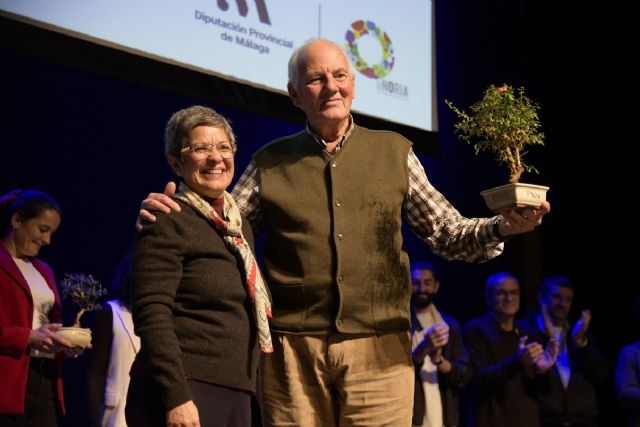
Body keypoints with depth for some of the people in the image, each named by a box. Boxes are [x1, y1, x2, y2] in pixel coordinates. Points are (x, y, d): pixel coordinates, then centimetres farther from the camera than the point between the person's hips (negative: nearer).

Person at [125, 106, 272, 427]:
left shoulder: (241, 227, 18)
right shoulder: (167, 222, -5)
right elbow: (151, 313, -14)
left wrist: (250, 385, 17)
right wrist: (176, 397, -22)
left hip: (236, 391, 7)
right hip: (186, 390, -7)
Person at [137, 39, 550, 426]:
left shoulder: (394, 151, 10)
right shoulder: (270, 163, 10)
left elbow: (449, 233, 11)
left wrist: (502, 227, -8)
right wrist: (169, 217, -7)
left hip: (380, 346, 0)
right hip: (295, 347, 0)